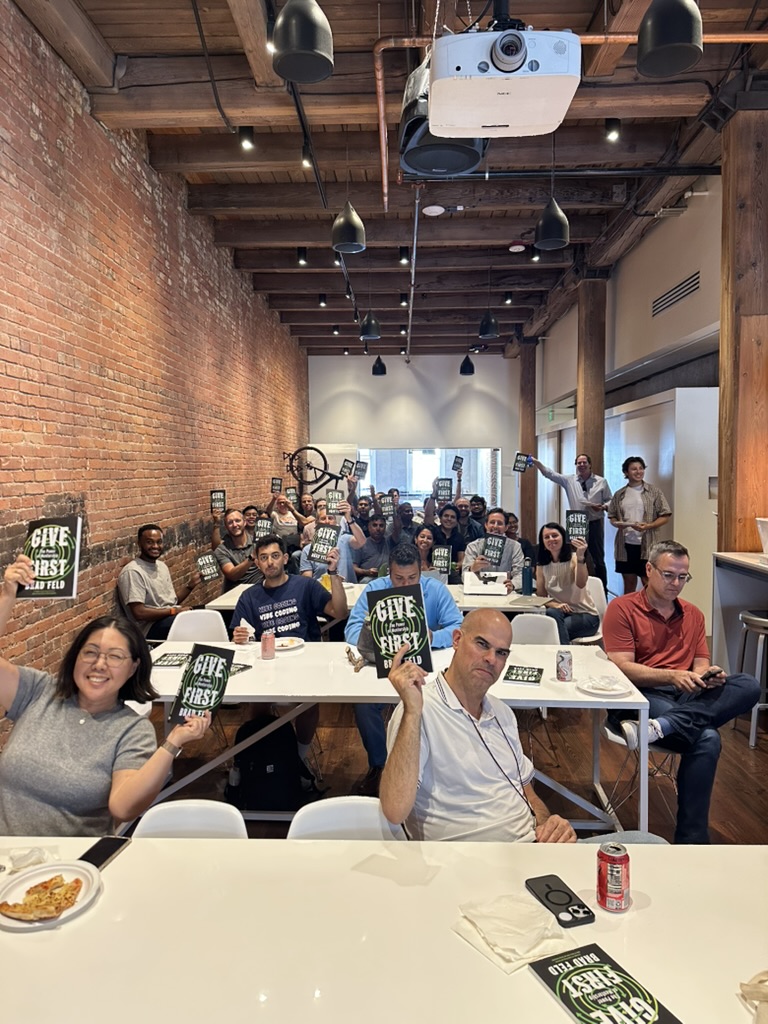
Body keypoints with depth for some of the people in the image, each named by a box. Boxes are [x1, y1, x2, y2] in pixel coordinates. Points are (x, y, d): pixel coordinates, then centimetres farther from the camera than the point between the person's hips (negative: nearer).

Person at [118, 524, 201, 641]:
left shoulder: (162, 566, 15)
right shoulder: (132, 571, -14)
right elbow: (139, 613, -20)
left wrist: (190, 585, 1)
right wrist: (174, 611, -18)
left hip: (172, 617, 9)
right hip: (151, 627, -9)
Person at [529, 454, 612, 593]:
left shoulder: (601, 481, 1)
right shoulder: (569, 480, 2)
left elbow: (609, 500, 6)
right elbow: (550, 473, -6)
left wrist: (603, 506, -16)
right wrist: (535, 462, -19)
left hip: (595, 525, -1)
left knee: (598, 560, 7)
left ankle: (603, 591, 19)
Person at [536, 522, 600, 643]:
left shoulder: (574, 558, -10)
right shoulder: (541, 565, 3)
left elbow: (581, 584, -31)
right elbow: (541, 596, 1)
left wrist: (580, 557, -47)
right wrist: (554, 605, -21)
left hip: (586, 615, -4)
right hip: (560, 613, 4)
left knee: (553, 628, -31)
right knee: (552, 613, -32)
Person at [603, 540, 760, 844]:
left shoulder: (693, 614, 22)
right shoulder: (622, 609, 2)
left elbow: (700, 663, 17)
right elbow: (622, 668, -7)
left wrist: (708, 674, -9)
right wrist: (671, 676, -21)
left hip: (690, 697, 6)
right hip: (642, 696, -6)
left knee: (749, 686, -24)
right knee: (706, 738, -33)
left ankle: (661, 727, -38)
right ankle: (691, 838, -23)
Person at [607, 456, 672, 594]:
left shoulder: (654, 492, 0)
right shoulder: (619, 494, 8)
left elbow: (665, 516, -1)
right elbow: (611, 516, 14)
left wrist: (647, 526, -16)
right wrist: (617, 523, -9)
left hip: (647, 545, -3)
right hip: (625, 544, 3)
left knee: (648, 582, 1)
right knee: (629, 581, 12)